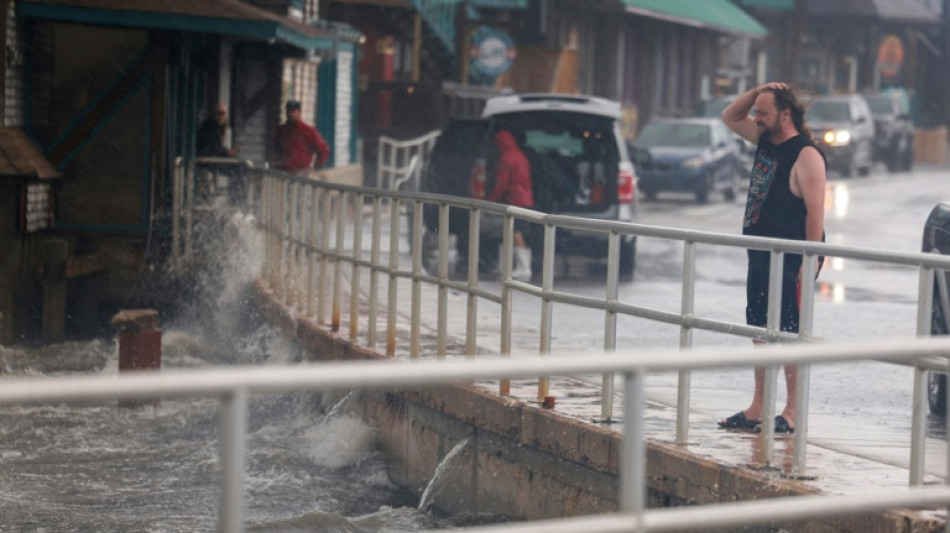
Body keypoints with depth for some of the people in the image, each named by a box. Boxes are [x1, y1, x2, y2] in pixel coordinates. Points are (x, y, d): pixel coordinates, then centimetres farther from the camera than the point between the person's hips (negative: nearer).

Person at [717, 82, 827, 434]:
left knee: (790, 334, -7)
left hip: (790, 261, -9)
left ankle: (792, 414, -3)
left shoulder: (806, 155, -15)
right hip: (761, 256, 9)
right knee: (761, 333, 12)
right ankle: (757, 410, 18)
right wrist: (756, 92, 7)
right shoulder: (766, 141, 12)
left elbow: (815, 210, -19)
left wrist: (809, 263, -23)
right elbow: (730, 118, 25)